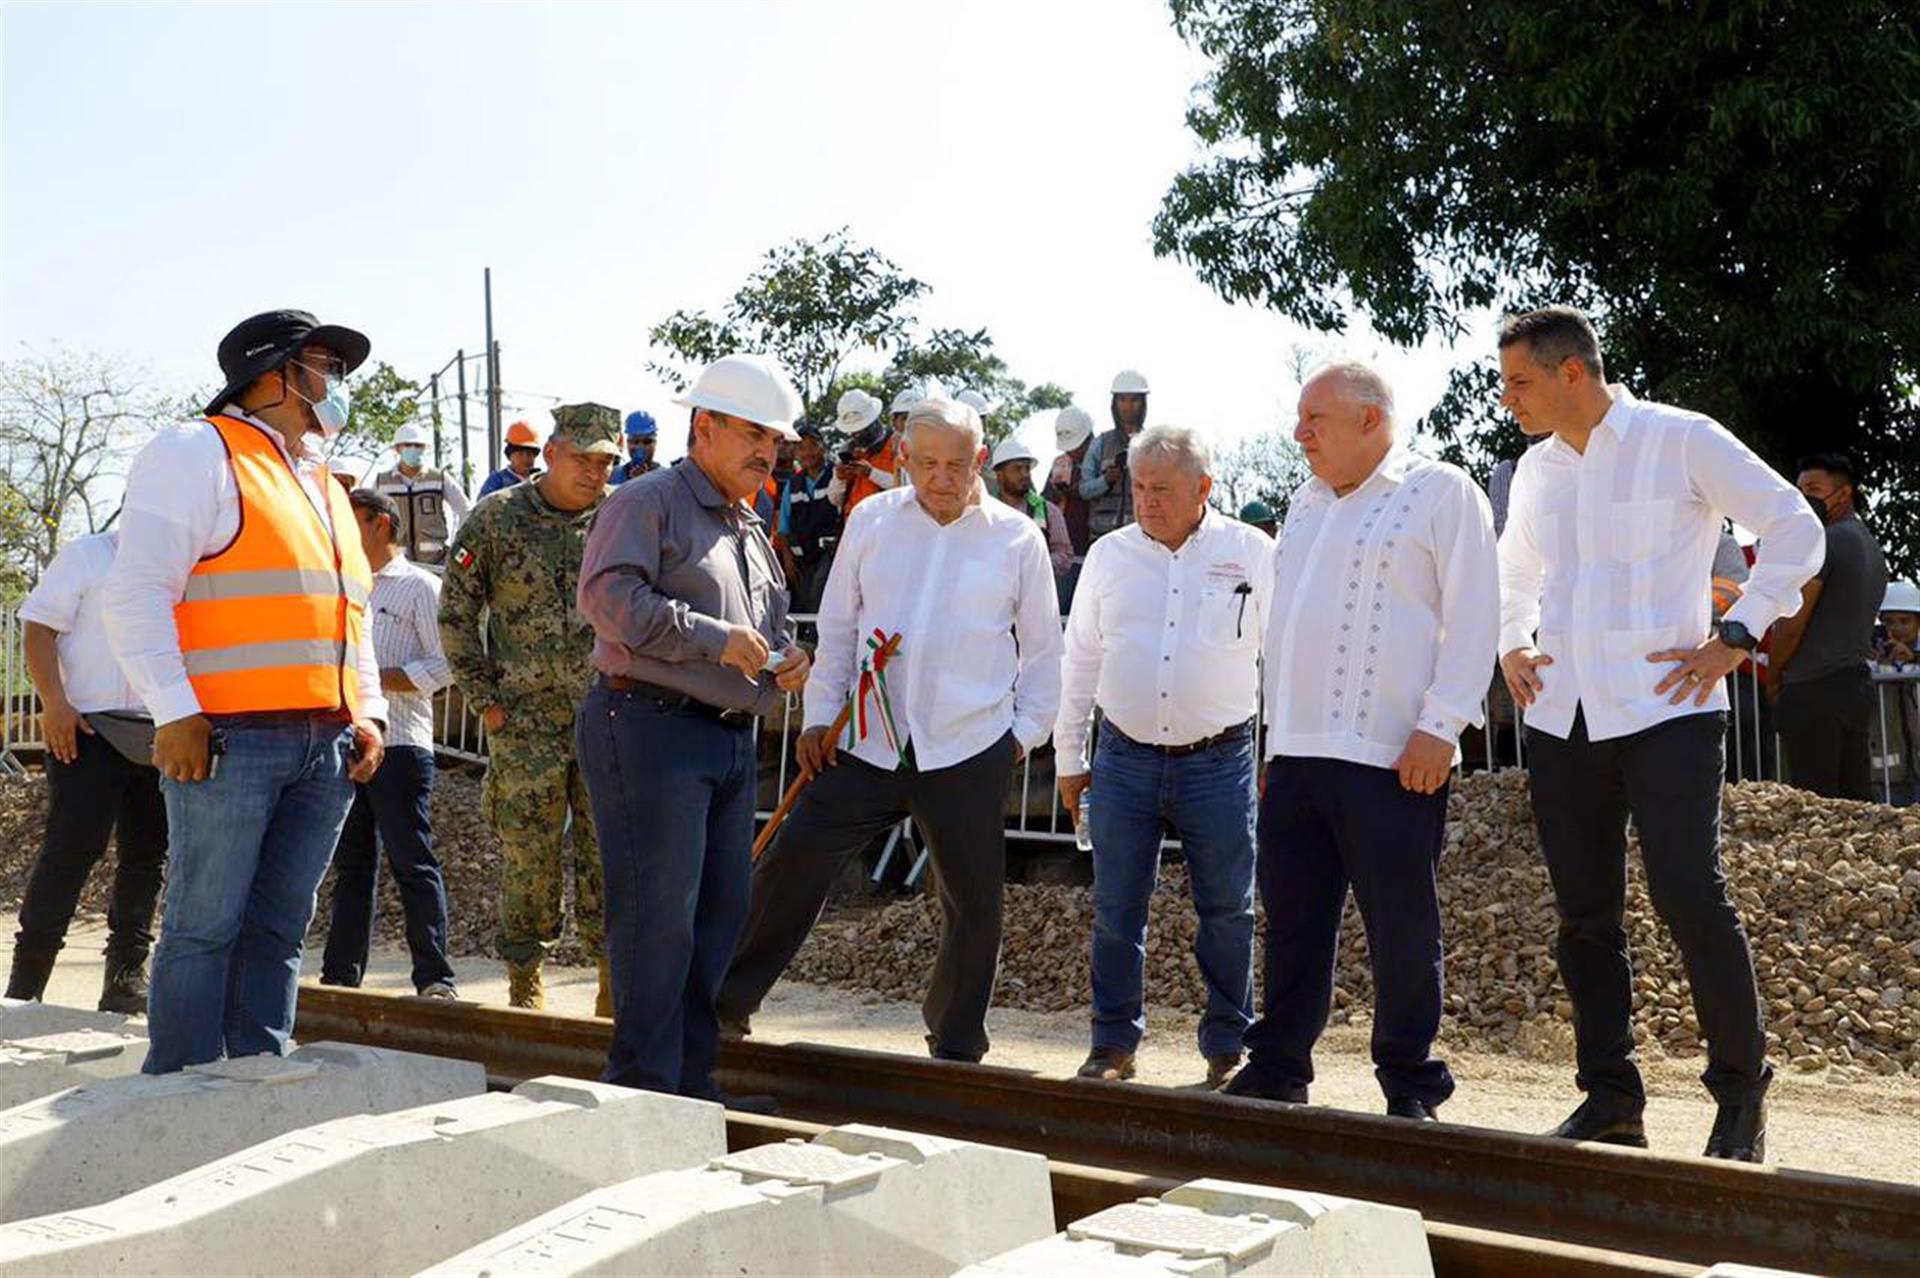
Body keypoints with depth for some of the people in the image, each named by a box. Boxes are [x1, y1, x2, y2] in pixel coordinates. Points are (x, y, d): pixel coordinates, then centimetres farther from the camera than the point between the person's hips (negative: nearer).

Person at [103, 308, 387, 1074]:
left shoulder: (324, 485, 25)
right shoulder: (198, 452, 0)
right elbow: (137, 595, -9)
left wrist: (368, 713, 12)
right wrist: (175, 713, -17)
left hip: (326, 745, 7)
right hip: (231, 736, -7)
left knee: (279, 929, 8)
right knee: (204, 928, -5)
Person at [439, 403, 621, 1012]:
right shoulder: (498, 520, 0)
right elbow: (456, 614, 3)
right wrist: (484, 699, -1)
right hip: (525, 718, -1)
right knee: (528, 853, 4)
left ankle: (617, 982, 9)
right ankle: (525, 979, 17)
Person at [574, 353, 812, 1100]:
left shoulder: (750, 531, 24)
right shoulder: (649, 503, -4)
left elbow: (773, 623, 34)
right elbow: (607, 596, -19)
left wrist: (787, 658, 10)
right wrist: (716, 639, -20)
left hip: (729, 740, 9)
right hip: (652, 726, -9)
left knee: (720, 912, 11)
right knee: (657, 917, -8)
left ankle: (691, 1081, 21)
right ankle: (644, 1086, -1)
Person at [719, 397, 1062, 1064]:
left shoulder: (1018, 538, 2)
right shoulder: (871, 521, 6)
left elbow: (1042, 647, 9)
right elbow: (837, 627, 11)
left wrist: (1026, 729, 2)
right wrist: (820, 714, 6)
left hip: (969, 754, -1)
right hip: (868, 745, 1)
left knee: (974, 901, 6)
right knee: (791, 859, -4)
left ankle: (956, 1047, 23)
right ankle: (727, 997, 11)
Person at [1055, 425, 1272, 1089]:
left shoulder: (1253, 554, 0)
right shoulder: (1110, 554, 7)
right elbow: (1080, 660, 13)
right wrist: (1069, 759, 13)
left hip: (1219, 760, -2)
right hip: (1124, 758, 2)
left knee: (1227, 911, 5)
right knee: (1115, 909, 5)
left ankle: (1228, 1050, 19)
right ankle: (1113, 1045, 19)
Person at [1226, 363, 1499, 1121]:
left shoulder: (1440, 492, -2)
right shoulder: (1306, 504, 20)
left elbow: (1473, 617, -8)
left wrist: (1440, 726, -15)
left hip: (1393, 757, -7)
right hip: (1296, 753, 7)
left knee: (1403, 930, 1)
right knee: (1293, 922, 11)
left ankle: (1411, 1089, 13)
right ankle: (1277, 1071, 21)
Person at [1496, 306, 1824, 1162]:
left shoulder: (1681, 441, -3)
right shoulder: (1536, 470, 14)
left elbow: (1796, 531, -3)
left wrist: (1734, 639, -9)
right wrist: (1511, 646, 15)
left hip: (1664, 710, -6)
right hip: (1561, 721, 6)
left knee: (1687, 897, -12)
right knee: (1585, 915, 6)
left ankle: (1741, 1091, 5)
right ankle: (1609, 1100, 15)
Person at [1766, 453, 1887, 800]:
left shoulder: (1825, 541, -10)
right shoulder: (1873, 548, 19)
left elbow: (1793, 623, -13)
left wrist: (1773, 676, 3)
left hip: (1815, 691, -9)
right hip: (1858, 683, 9)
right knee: (1854, 799, 7)